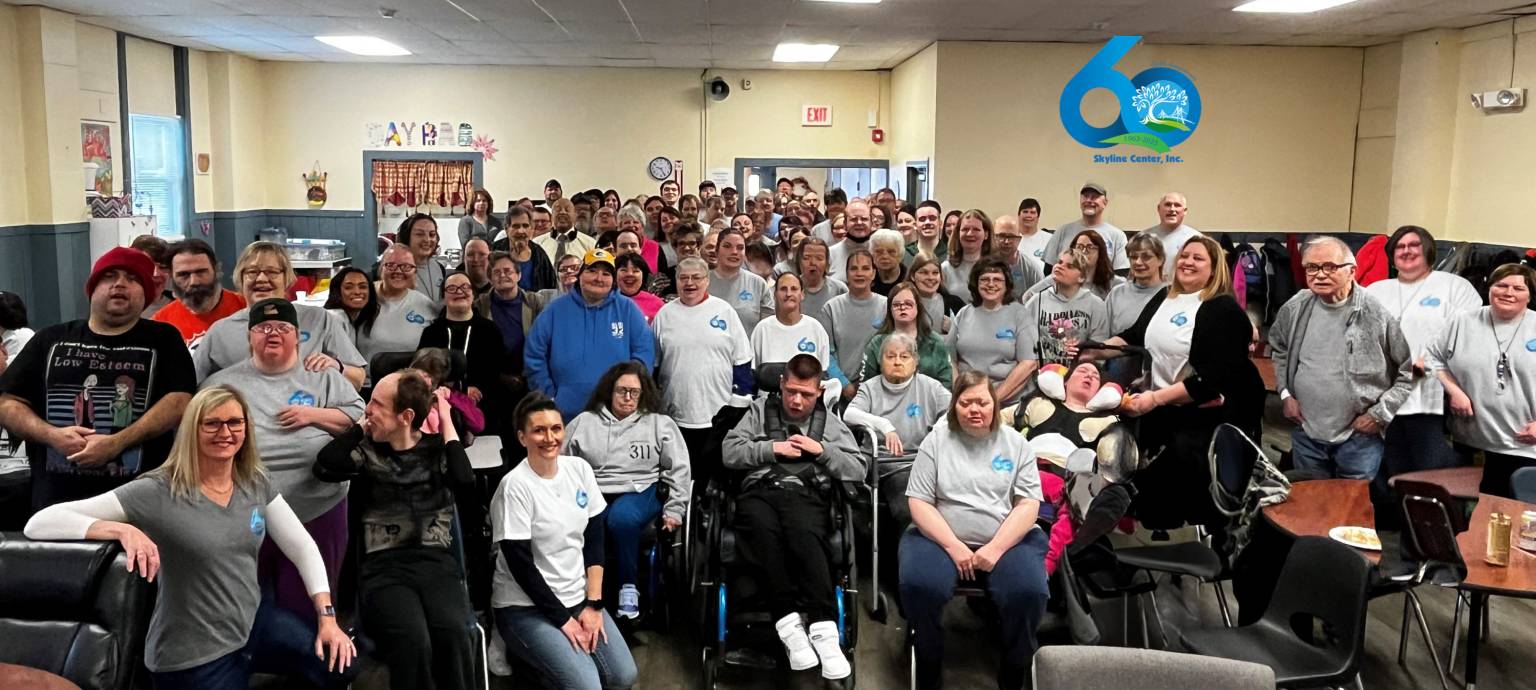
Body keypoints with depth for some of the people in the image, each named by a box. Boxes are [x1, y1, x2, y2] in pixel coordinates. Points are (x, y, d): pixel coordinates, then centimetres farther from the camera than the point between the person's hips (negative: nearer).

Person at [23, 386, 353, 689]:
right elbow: (39, 524, -20)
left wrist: (327, 617, -7)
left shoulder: (256, 483, -1)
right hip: (193, 657, -5)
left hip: (253, 622, 5)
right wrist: (124, 530, -35)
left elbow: (303, 547, 1)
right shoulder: (159, 492, -18)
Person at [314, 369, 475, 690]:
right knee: (412, 640, -32)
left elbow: (465, 482, -10)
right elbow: (324, 468, -8)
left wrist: (447, 423, -1)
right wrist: (362, 425, 4)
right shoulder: (366, 450, 12)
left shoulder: (438, 449, 10)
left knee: (451, 632, -33)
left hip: (435, 561, 0)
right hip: (383, 566, 0)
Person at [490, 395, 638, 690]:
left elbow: (595, 541, 3)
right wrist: (563, 619, -12)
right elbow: (521, 566, -16)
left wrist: (593, 604, -5)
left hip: (579, 597, 6)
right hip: (527, 608, -6)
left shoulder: (579, 469, 0)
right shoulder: (515, 486, -18)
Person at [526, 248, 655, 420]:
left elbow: (645, 351, 3)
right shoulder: (555, 310, 6)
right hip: (565, 414, 1)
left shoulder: (628, 309, 5)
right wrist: (549, 396, 2)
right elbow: (534, 356, 8)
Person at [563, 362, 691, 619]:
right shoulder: (584, 422, 16)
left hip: (639, 492, -1)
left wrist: (673, 511, 4)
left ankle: (628, 589, -20)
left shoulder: (660, 424, 14)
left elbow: (677, 470, 12)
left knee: (621, 518, -36)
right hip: (593, 493, 1)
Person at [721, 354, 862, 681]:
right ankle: (790, 625, -41)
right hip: (760, 491, 0)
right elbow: (729, 453, 13)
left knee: (804, 535, -37)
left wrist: (822, 450, 1)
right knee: (764, 529, -37)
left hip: (807, 495, 0)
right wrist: (772, 448, 3)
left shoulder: (831, 423, 23)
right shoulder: (760, 410, 24)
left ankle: (824, 631, -45)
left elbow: (857, 472, 13)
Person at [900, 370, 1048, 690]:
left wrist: (995, 549, -14)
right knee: (919, 586, -30)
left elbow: (1028, 505, 0)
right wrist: (954, 547, -13)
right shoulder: (935, 441, 4)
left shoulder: (1016, 444, 7)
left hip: (1008, 540, 1)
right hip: (941, 537, 0)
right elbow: (919, 503, -1)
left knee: (1029, 592, -28)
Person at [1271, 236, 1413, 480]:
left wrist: (1380, 414, -9)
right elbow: (1278, 349, 18)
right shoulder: (1294, 309, -2)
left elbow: (1410, 370, -7)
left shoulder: (1377, 315, -13)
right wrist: (1286, 393, 8)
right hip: (1306, 434, 4)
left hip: (1359, 438, -3)